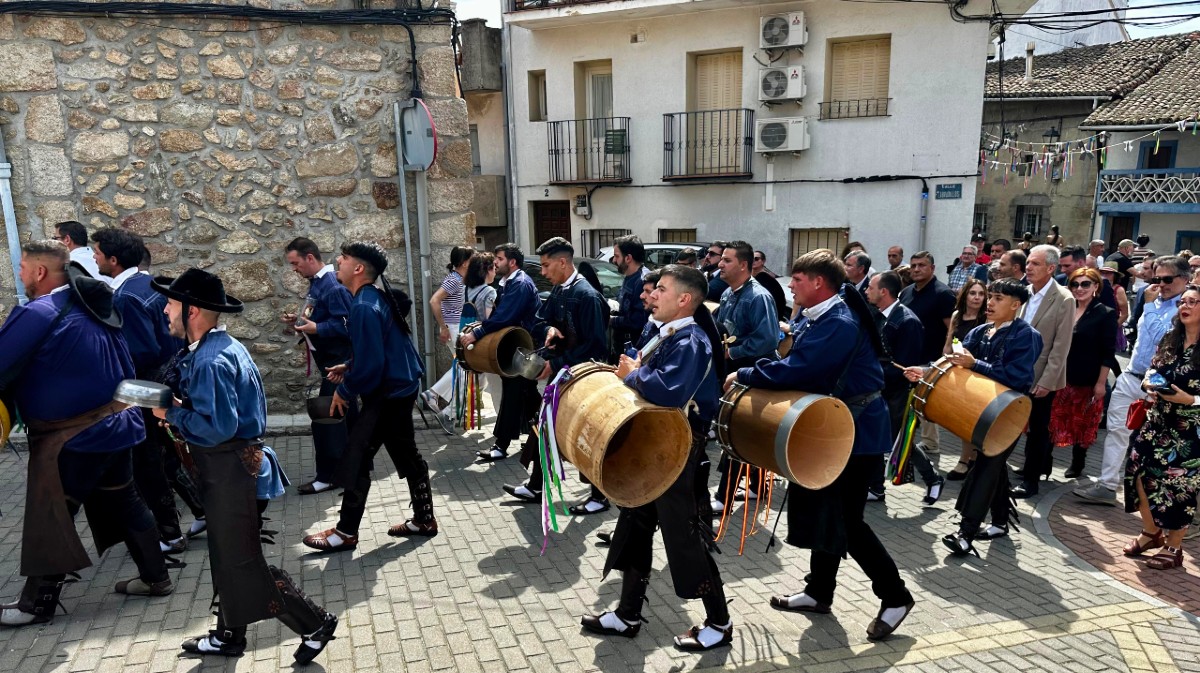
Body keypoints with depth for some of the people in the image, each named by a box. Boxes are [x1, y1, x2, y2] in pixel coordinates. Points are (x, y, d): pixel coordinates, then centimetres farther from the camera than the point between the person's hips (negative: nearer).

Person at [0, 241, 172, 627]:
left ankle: (37, 603, 16)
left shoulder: (38, 313, -17)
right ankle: (156, 577, 26)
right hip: (115, 422, 8)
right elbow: (122, 365, 17)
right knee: (122, 501, 18)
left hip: (72, 435, -8)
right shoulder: (94, 305, 8)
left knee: (48, 517, 5)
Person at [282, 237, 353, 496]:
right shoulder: (316, 283, 11)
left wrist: (316, 328, -29)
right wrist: (300, 320, 6)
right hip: (331, 360, 10)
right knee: (344, 415, 16)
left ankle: (326, 476, 3)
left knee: (324, 417, -6)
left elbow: (346, 325, -25)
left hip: (337, 362, -10)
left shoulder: (333, 285, -20)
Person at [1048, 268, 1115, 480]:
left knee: (1083, 424, 12)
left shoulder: (1106, 314, -7)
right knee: (1056, 420, 5)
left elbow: (1108, 352, -9)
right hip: (1062, 377, 3)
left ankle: (1077, 464, 27)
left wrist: (1101, 383, -12)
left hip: (1089, 381, -3)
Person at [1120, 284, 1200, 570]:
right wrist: (1149, 385, -4)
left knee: (1177, 484, -1)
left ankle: (1173, 548, 18)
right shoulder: (1169, 340, 7)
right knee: (1138, 470, 3)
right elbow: (1152, 370, 15)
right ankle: (1152, 532, 26)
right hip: (1157, 420, 6)